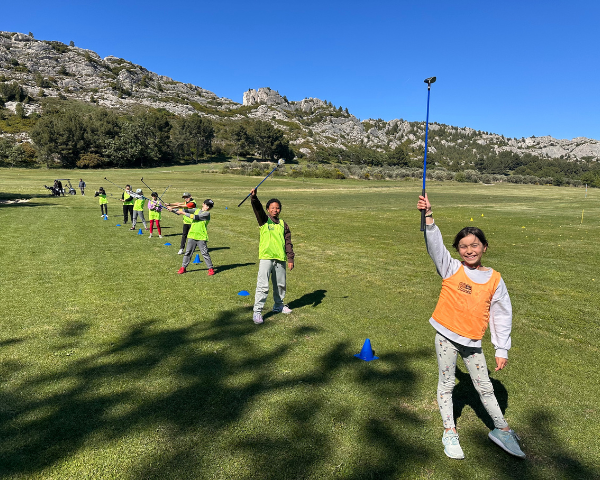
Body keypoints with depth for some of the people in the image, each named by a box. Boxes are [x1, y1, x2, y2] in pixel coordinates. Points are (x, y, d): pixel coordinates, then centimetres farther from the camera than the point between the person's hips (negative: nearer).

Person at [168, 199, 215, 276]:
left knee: (205, 253, -3)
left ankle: (211, 268, 7)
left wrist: (183, 213, -10)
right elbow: (186, 210, 10)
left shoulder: (207, 213, -6)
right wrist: (173, 210, 4)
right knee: (188, 252, 10)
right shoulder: (197, 210, 13)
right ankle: (183, 267, 19)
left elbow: (195, 217, -14)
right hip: (192, 235, 5)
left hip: (201, 237, -5)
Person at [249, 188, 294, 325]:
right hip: (266, 257, -4)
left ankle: (278, 306, 38)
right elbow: (257, 208, -18)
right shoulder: (263, 221, 2)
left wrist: (290, 258, 5)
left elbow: (288, 243, 11)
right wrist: (254, 197, -36)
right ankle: (257, 312, -1)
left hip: (280, 259, 4)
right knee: (263, 286, -9)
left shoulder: (283, 225, 11)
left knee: (280, 285, 17)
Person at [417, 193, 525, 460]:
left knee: (485, 387, 16)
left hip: (472, 342, 1)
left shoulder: (494, 280, -2)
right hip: (446, 336, -1)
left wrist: (502, 349, 3)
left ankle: (502, 430, 37)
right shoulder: (452, 269, -6)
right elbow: (435, 245, -19)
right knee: (446, 384, 11)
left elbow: (502, 315, 3)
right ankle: (449, 432, 28)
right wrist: (428, 216, -32)